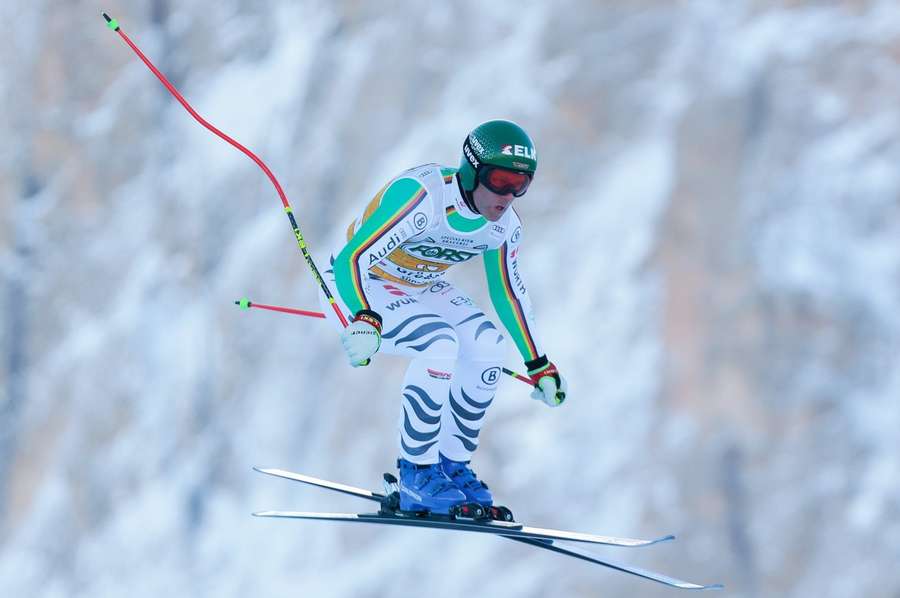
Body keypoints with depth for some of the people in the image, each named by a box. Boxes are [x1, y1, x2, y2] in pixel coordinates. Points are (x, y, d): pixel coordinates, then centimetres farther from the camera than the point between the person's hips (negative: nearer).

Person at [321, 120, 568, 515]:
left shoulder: (504, 226, -10)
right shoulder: (421, 197, -34)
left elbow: (508, 292, 7)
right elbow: (351, 260, -39)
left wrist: (539, 365, 12)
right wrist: (364, 320, -56)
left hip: (417, 289, 7)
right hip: (356, 290, -7)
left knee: (488, 346, -15)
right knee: (438, 344, -30)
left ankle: (453, 465, 2)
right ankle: (415, 475, -16)